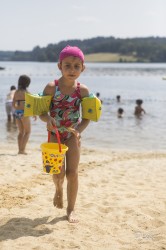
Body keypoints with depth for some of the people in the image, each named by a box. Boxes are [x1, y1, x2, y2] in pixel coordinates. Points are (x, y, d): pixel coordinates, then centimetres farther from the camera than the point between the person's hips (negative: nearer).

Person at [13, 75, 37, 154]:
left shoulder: (16, 92, 8)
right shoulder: (26, 92, -11)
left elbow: (13, 104, 12)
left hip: (17, 112, 6)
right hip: (24, 113, -6)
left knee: (21, 132, 16)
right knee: (27, 132, 5)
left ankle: (20, 149, 14)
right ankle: (22, 149, -4)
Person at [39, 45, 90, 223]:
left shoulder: (83, 90, -9)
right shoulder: (51, 87, -13)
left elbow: (87, 117, -5)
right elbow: (41, 113, -9)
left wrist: (79, 131, -22)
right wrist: (48, 119, -32)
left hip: (73, 135, 1)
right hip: (54, 134, 0)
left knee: (72, 172, 0)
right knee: (58, 172, -5)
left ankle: (71, 208, 16)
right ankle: (58, 189, 32)